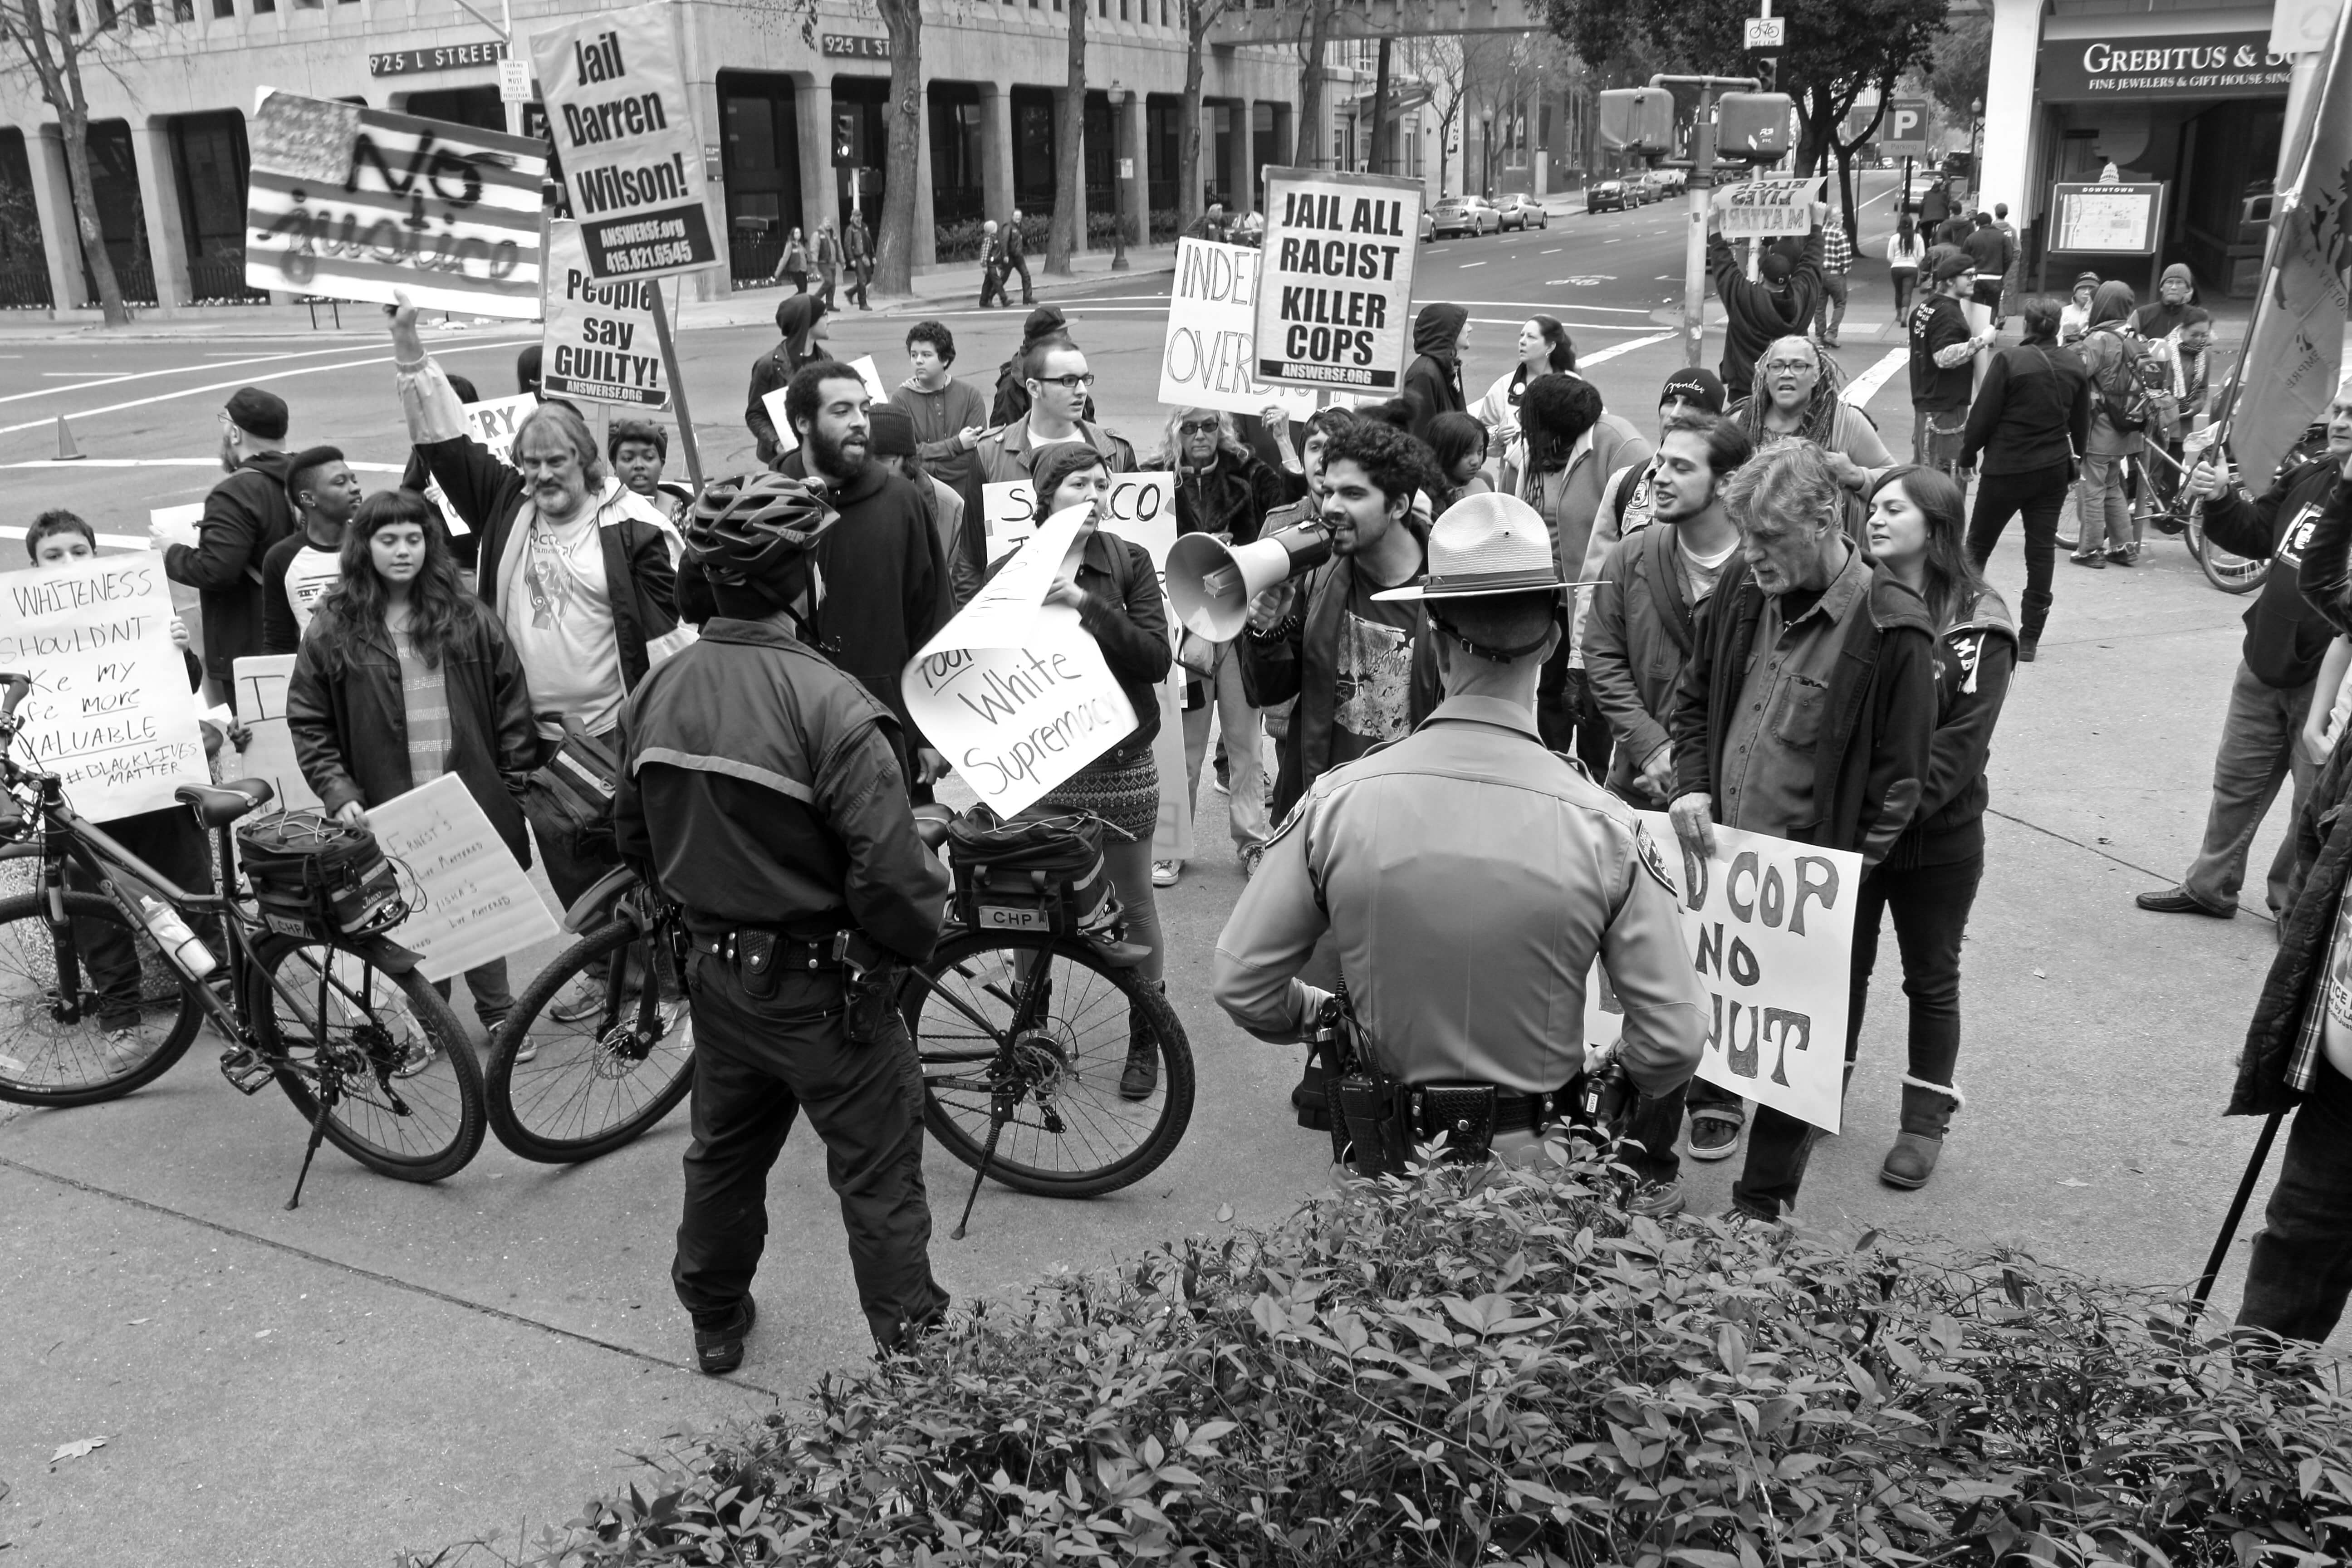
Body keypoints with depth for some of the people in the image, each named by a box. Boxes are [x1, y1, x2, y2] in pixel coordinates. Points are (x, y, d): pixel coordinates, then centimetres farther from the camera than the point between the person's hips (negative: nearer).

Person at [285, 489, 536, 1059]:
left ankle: (497, 1011, 26)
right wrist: (338, 792, -8)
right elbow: (308, 721, 2)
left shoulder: (468, 619, 3)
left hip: (471, 800, 1)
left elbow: (511, 698, 6)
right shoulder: (333, 629, 0)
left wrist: (515, 780, 2)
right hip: (391, 812, 0)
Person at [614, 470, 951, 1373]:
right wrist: (916, 940, -7)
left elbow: (634, 836, 9)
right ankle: (914, 1350, 21)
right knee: (879, 1175, 9)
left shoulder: (659, 691, -3)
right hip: (819, 985, -6)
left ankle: (714, 1318, 43)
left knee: (725, 1148, 25)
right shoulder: (828, 704, -26)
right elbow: (889, 869, -27)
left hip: (715, 969, 7)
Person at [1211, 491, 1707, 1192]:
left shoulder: (1337, 800, -17)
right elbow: (1672, 1044, -15)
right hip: (1536, 1159, -1)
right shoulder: (1603, 826, -19)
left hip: (1382, 1148, 1)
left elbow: (1240, 983, -9)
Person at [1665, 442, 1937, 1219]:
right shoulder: (1742, 589, 2)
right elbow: (1694, 698, 15)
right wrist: (1691, 788, -2)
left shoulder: (1891, 630, -13)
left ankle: (1759, 1213, 22)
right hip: (1713, 860, 5)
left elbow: (1898, 780, -8)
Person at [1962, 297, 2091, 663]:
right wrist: (2074, 461, 23)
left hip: (2006, 468, -4)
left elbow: (1983, 415, -12)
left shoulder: (2009, 360, -14)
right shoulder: (2075, 366, 3)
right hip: (2054, 470, 4)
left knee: (1979, 544, 11)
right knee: (2042, 549, 6)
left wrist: (1968, 455, 1)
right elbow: (2081, 423, 10)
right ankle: (2029, 639, 8)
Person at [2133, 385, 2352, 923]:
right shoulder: (2308, 477, 5)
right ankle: (2210, 886, 32)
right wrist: (2219, 499, 1)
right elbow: (2255, 536, 16)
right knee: (2236, 781, 18)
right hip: (2265, 662, 7)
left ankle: (2297, 904, 25)